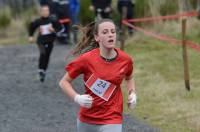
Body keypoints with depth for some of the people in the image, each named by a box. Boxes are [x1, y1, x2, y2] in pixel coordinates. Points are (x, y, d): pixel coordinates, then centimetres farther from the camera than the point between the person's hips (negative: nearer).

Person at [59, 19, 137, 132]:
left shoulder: (125, 60, -5)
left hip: (112, 121, 0)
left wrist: (132, 94, 2)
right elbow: (64, 82, -4)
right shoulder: (86, 59, -14)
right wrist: (77, 98, -19)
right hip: (86, 120, 0)